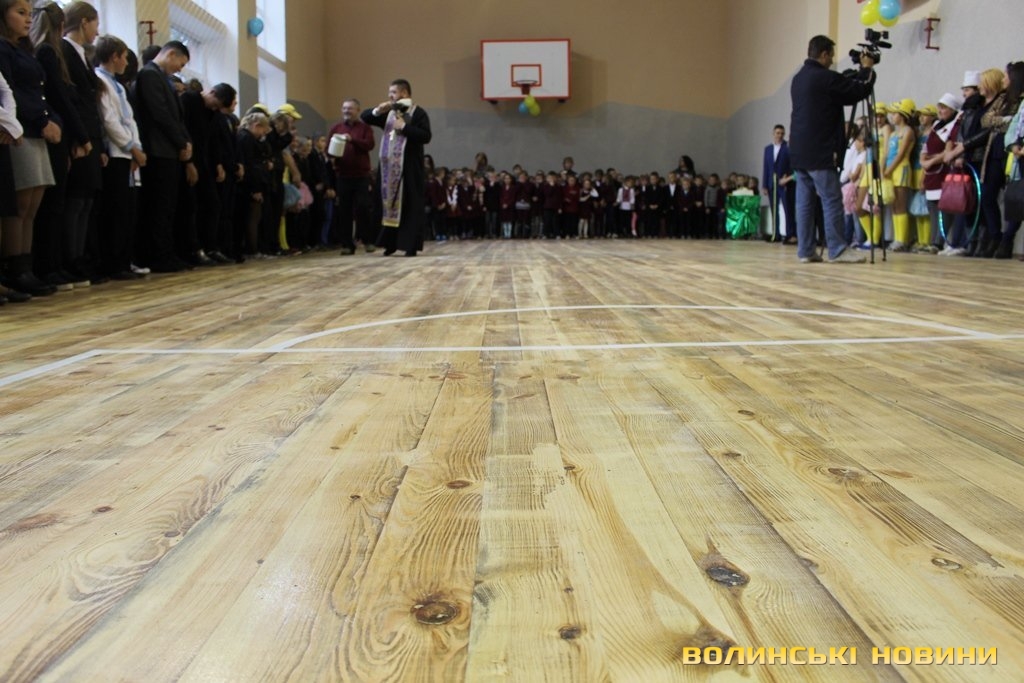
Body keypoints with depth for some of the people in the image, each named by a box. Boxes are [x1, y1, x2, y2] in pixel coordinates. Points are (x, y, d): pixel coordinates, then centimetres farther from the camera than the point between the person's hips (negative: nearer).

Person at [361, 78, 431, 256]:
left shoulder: (418, 113, -4)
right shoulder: (388, 113, 15)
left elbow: (425, 136, -16)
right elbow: (364, 117, 17)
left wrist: (404, 127, -17)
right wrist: (377, 110, -1)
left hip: (409, 168, -6)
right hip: (389, 167, 6)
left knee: (410, 207, -4)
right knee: (390, 204, 8)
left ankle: (411, 245, 0)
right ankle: (391, 243, 16)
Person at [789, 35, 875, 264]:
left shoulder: (798, 79, 15)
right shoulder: (825, 78, -11)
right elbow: (860, 91, -5)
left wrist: (857, 73, 23)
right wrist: (867, 69, 12)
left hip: (799, 151, 8)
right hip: (820, 153, -8)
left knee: (805, 201, 7)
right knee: (832, 201, -4)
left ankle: (806, 250, 7)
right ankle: (837, 250, -3)